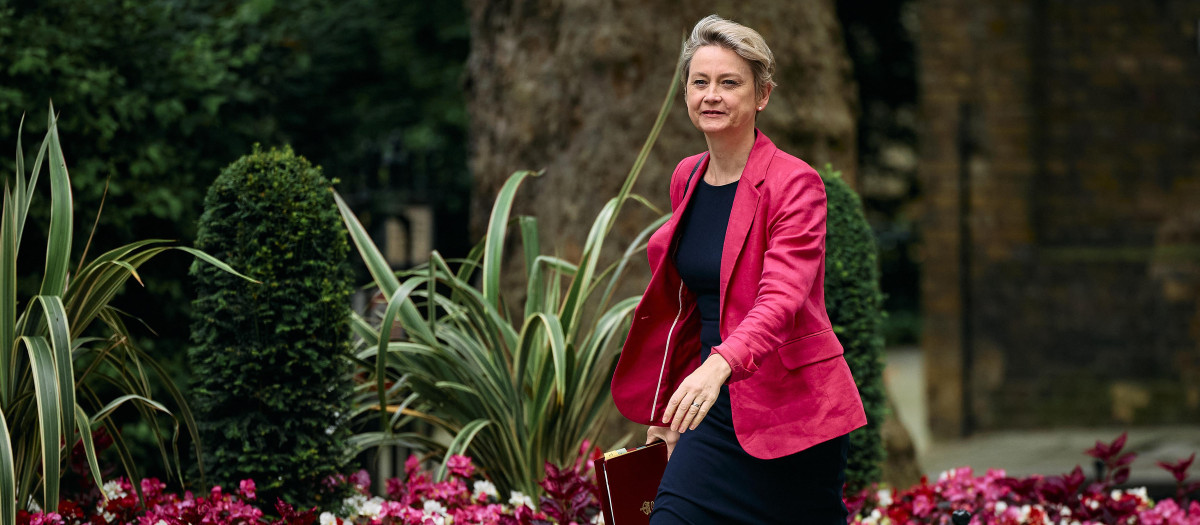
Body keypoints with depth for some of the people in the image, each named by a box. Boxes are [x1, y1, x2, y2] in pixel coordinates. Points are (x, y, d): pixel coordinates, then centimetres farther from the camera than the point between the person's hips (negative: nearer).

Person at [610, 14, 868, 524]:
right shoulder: (686, 178, 9)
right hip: (714, 408, 6)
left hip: (789, 409, -5)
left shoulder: (794, 184, -12)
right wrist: (665, 409, 20)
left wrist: (720, 365, -44)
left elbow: (781, 297, -27)